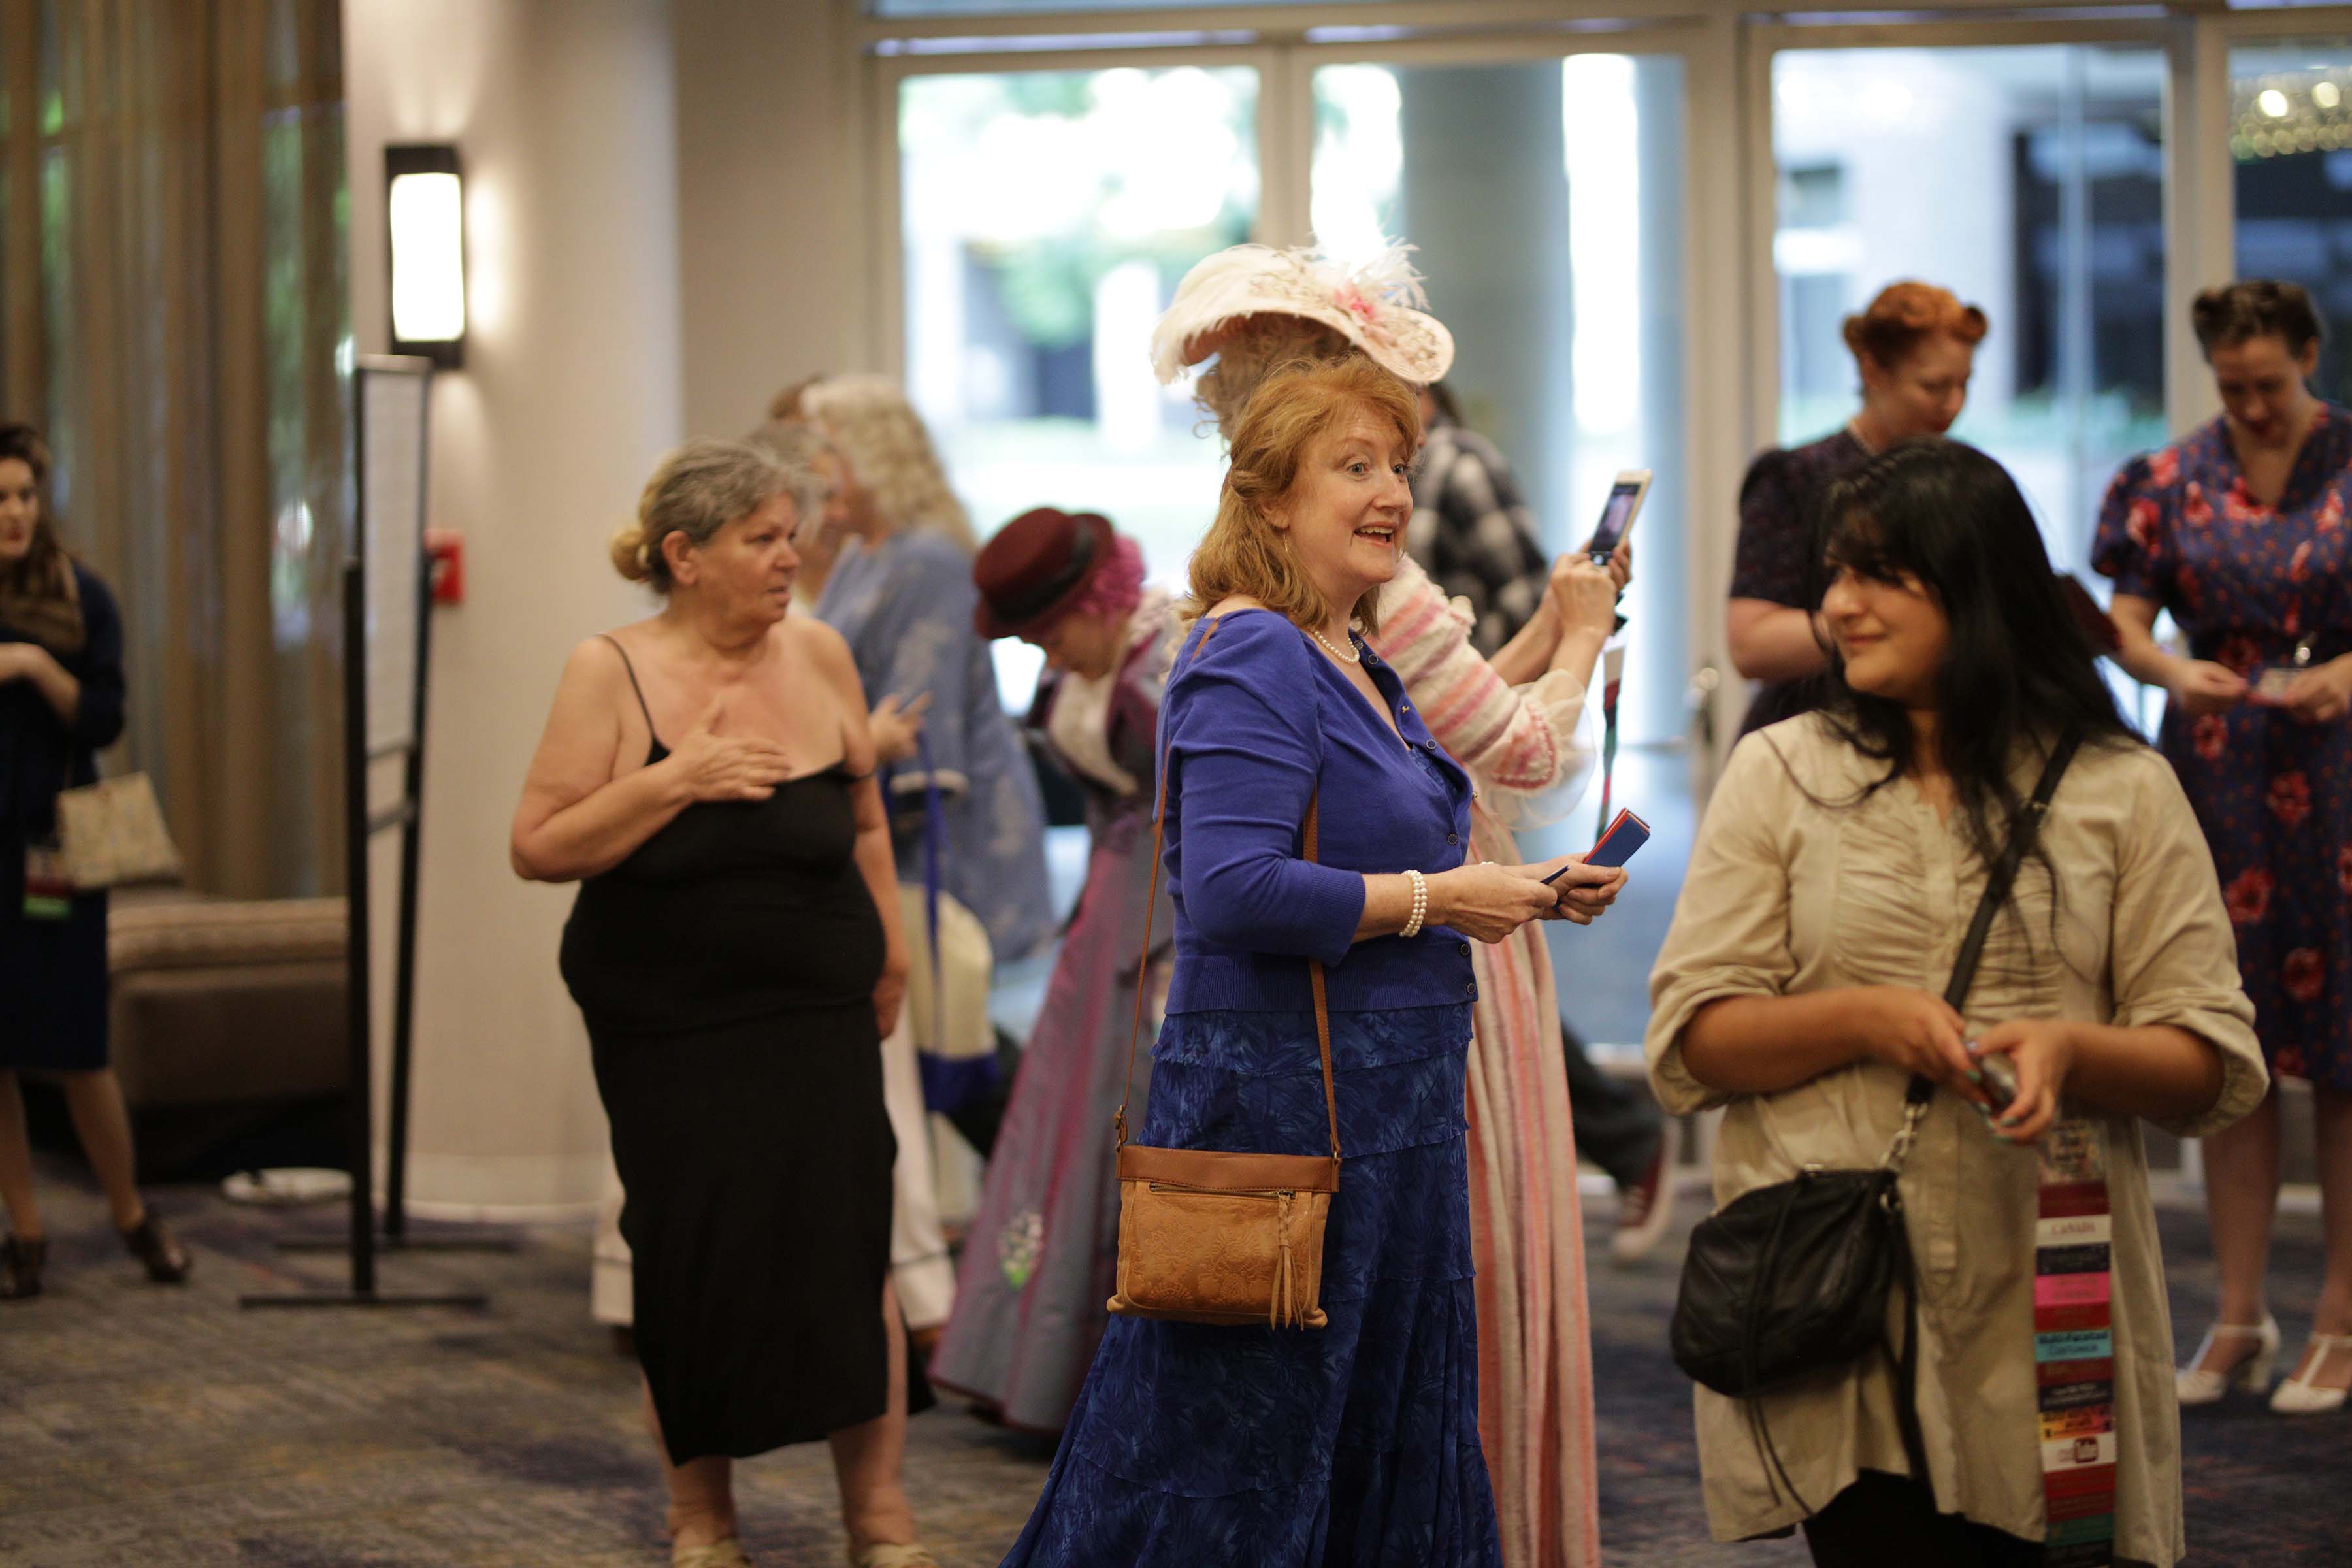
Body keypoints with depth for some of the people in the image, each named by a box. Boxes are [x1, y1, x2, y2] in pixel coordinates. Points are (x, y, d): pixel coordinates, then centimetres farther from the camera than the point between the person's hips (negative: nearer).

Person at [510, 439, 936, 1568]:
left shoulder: (817, 654, 4)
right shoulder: (613, 672, -6)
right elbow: (539, 848, -11)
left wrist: (887, 953, 14)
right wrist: (675, 779, -19)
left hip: (820, 1019, 2)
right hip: (670, 1028, -2)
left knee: (848, 1251, -3)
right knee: (694, 1263, 4)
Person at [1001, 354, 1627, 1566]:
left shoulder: (1355, 666, 16)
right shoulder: (1252, 660, -15)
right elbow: (1234, 893, -26)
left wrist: (1522, 893, 12)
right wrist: (1435, 899, -19)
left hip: (1386, 1104, 10)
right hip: (1283, 1097, -10)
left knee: (1387, 1450, 15)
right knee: (1245, 1468, -3)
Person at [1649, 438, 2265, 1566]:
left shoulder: (2120, 792, 7)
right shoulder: (1780, 774, 9)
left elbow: (2213, 1069, 4)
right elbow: (1690, 1042, 3)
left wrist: (2070, 1049, -16)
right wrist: (1862, 1019, -13)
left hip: (2041, 1315, 0)